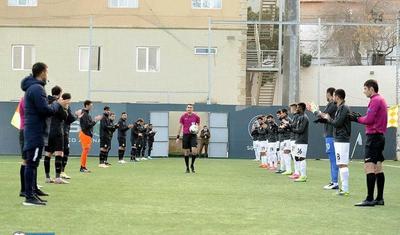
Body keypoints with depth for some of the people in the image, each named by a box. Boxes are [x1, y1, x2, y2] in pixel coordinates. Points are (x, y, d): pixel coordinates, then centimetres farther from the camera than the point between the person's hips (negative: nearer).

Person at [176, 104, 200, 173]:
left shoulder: (196, 117, 2)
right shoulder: (183, 116, 3)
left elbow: (198, 126, 11)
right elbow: (180, 127, 7)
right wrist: (178, 137, 2)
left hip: (193, 135, -1)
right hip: (185, 135, 1)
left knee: (194, 151, -15)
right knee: (186, 152, 2)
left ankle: (192, 165, 8)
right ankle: (187, 168, 13)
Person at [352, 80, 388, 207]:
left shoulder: (375, 100, -12)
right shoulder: (381, 100, 17)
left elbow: (369, 120, -19)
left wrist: (357, 119, -2)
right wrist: (360, 117, 7)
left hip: (373, 137, -10)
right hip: (380, 136, 10)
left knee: (369, 167, -12)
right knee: (378, 168, 10)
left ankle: (370, 199, -15)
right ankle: (380, 198, 13)